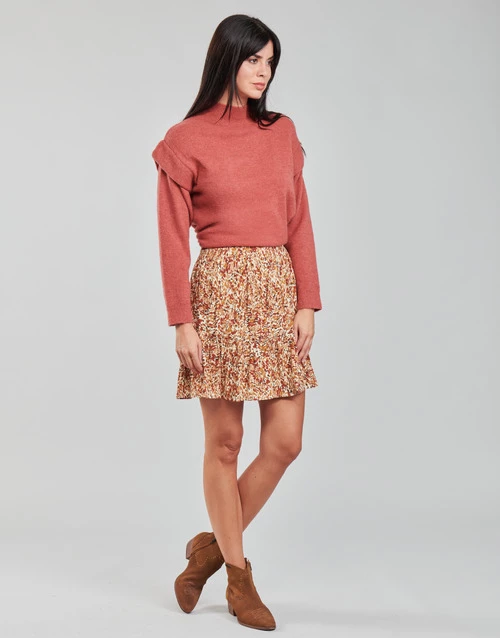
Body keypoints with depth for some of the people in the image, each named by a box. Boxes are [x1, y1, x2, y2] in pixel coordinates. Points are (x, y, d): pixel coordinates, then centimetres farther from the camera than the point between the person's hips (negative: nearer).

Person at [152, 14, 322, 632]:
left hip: (279, 290, 5)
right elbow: (173, 240, -3)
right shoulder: (185, 141, -1)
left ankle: (212, 545, 24)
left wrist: (307, 302, 1)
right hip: (221, 289, -5)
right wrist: (182, 322, -9)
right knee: (224, 442, 2)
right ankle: (239, 576, 19)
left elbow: (299, 222, 10)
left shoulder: (282, 132, 12)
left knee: (285, 441, 2)